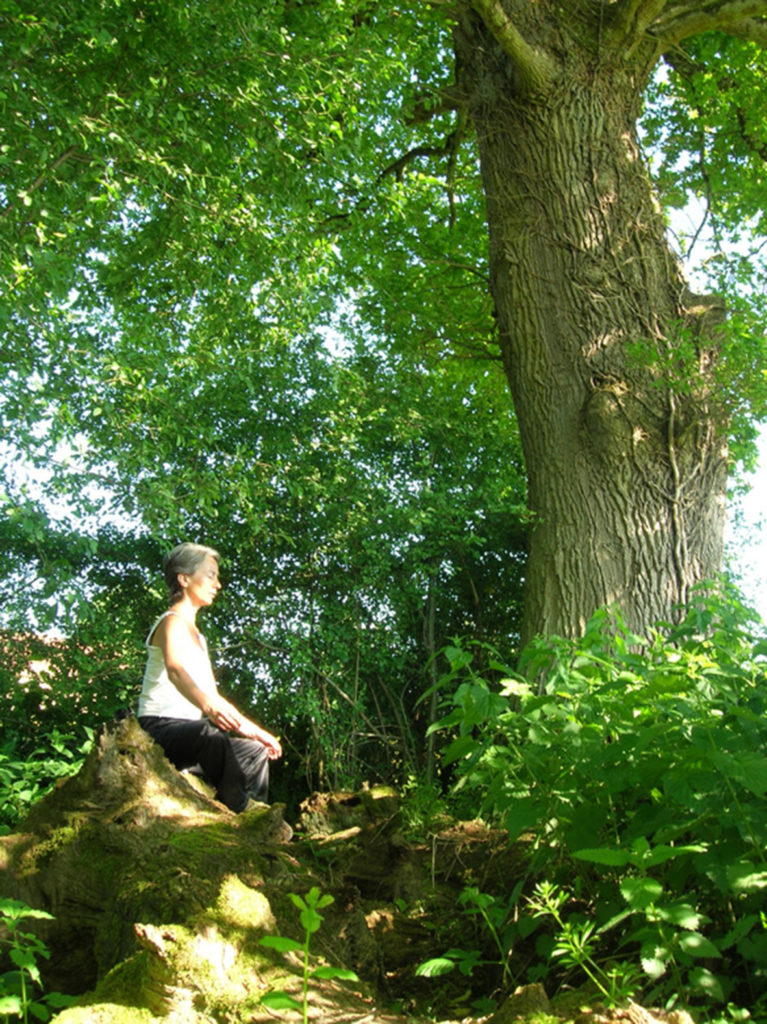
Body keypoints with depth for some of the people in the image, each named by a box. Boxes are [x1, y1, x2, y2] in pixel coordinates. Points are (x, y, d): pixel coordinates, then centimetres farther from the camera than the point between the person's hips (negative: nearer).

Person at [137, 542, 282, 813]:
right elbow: (174, 669, -30)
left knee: (254, 751, 21)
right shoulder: (172, 622, -8)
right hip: (159, 729, -11)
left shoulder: (196, 634, 22)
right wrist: (207, 705, -50)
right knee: (211, 735, -40)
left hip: (186, 733, 11)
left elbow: (212, 692, 24)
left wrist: (253, 729, 19)